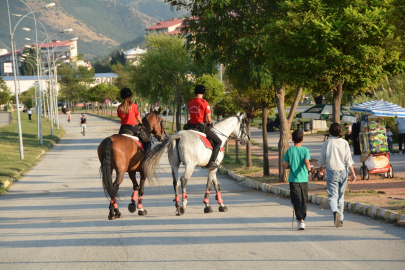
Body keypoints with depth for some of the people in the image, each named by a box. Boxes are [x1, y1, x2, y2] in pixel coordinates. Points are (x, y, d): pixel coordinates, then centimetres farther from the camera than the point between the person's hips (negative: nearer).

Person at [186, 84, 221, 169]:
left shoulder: (190, 103, 6)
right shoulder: (204, 103, -14)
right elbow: (208, 119, -14)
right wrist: (210, 123, 9)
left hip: (191, 125, 6)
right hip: (202, 127, -6)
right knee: (218, 142, 4)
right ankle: (211, 162, -6)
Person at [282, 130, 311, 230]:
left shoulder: (289, 151, -1)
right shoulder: (305, 150, -1)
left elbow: (285, 166, -1)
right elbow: (307, 162, -18)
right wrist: (309, 171, -30)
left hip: (293, 180, -1)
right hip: (304, 179, 1)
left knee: (296, 201, -7)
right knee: (303, 200, 15)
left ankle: (300, 220, -25)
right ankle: (302, 219, 26)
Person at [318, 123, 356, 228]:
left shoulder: (327, 143, -4)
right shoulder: (344, 143, -1)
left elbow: (321, 161, 3)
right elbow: (349, 160, -4)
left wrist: (320, 168, 23)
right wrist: (353, 173, 1)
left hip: (331, 172, -2)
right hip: (343, 172, 2)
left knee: (333, 196, -5)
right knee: (341, 196, 14)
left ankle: (335, 211, -34)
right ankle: (340, 219, 19)